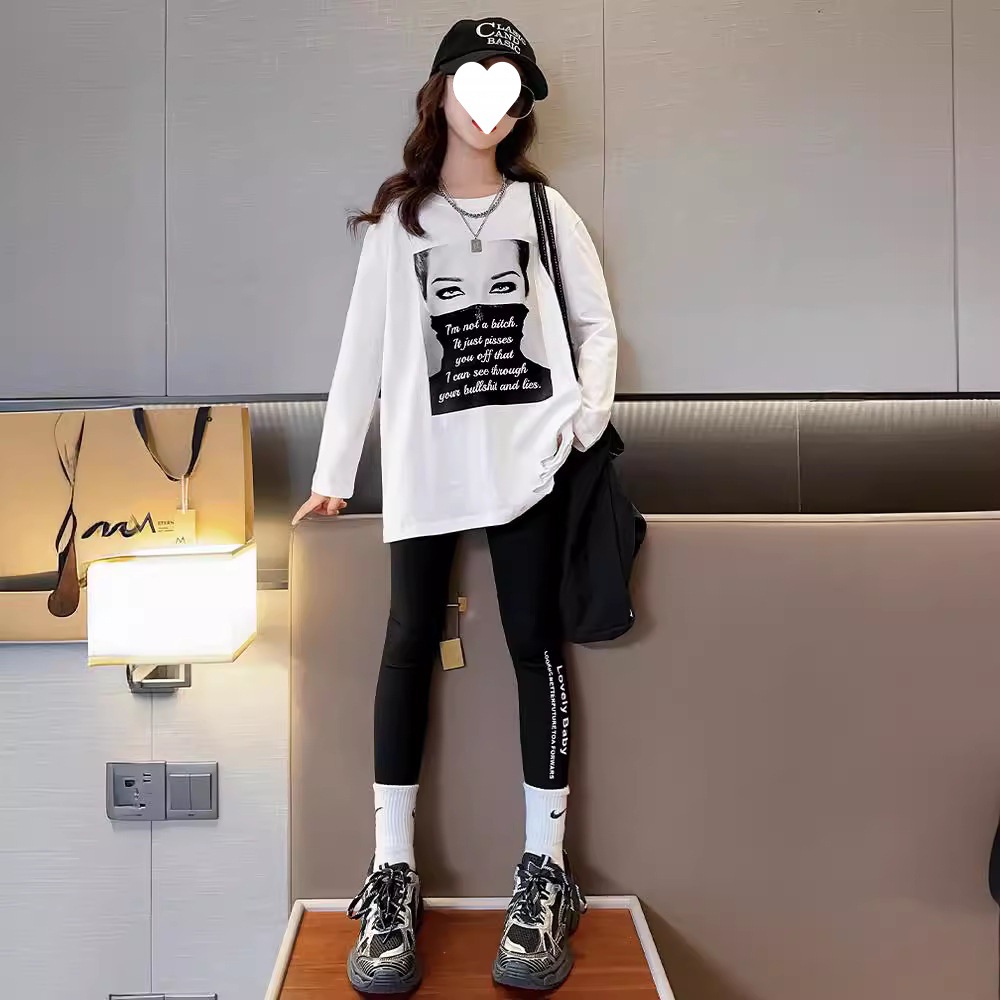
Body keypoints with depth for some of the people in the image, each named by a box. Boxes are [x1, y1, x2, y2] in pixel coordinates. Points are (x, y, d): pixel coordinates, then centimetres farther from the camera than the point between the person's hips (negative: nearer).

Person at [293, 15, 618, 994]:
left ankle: (544, 871, 10)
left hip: (528, 458, 0)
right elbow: (364, 346, 9)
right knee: (409, 646, -4)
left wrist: (588, 421, -3)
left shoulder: (544, 209, 14)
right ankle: (393, 875, 7)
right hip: (424, 465, 1)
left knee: (535, 644, -1)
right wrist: (333, 471, 7)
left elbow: (598, 325, 13)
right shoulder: (397, 219, 13)